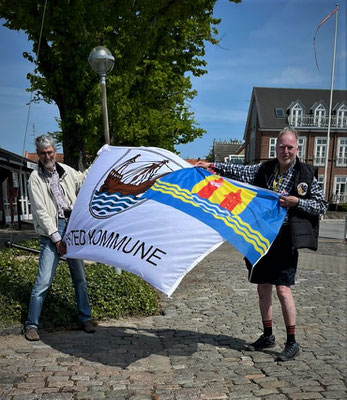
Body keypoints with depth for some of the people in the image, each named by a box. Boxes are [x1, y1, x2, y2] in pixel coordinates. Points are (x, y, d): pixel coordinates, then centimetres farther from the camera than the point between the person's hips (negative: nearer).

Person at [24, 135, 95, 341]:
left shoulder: (66, 171, 9)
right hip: (52, 232, -4)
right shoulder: (36, 178, -3)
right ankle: (32, 324, 8)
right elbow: (40, 211, -9)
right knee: (44, 281, -8)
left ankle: (85, 318, 23)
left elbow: (84, 179, 27)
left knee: (80, 277, 9)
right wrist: (56, 238, -12)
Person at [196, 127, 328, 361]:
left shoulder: (306, 174, -2)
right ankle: (268, 336, 28)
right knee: (263, 287, 11)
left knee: (283, 288, -9)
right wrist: (213, 166, -7)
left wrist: (297, 202, -14)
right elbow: (239, 171, 3)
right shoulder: (264, 170, 9)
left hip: (285, 239, -5)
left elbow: (322, 206, 0)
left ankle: (292, 342, 7)